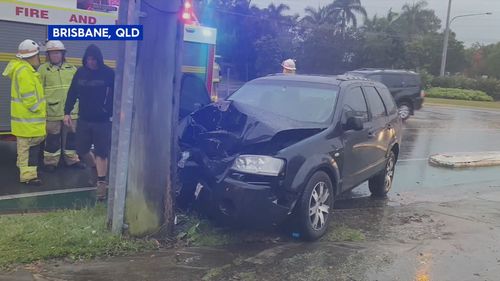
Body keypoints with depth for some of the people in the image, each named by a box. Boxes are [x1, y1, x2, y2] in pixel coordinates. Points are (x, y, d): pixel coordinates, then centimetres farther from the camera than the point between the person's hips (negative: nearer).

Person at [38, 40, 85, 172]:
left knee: (71, 136, 13)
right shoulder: (43, 69, -1)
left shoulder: (72, 69, 9)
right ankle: (51, 161, 18)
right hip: (52, 111, -3)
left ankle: (72, 159, 26)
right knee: (53, 137, 6)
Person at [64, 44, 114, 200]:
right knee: (81, 150, 11)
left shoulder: (108, 73, -9)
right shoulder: (80, 72, 3)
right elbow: (72, 93, 8)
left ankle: (101, 183, 10)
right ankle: (96, 168, 39)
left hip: (102, 121, -4)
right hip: (84, 119, 4)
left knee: (101, 153, 0)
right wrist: (67, 112, 5)